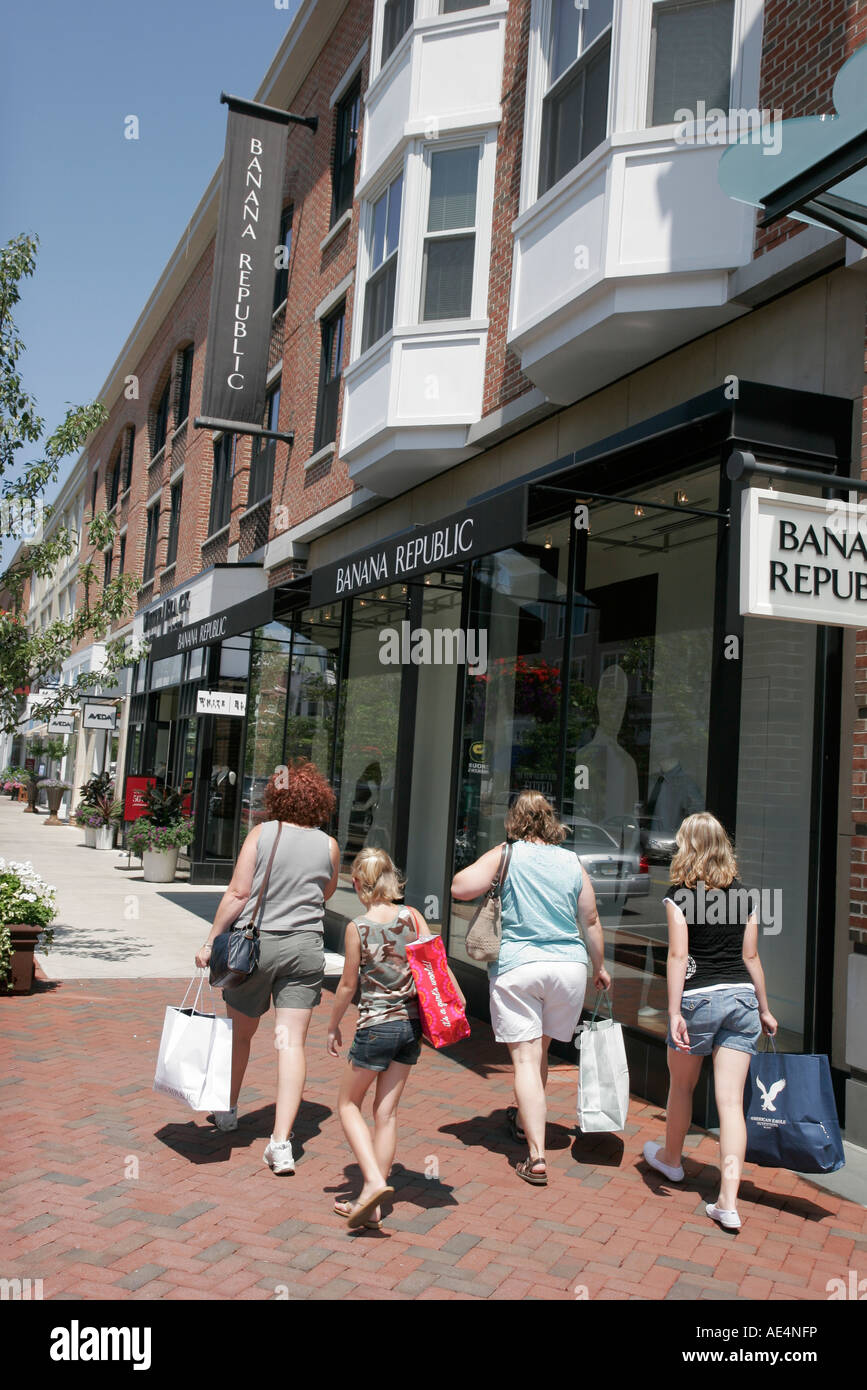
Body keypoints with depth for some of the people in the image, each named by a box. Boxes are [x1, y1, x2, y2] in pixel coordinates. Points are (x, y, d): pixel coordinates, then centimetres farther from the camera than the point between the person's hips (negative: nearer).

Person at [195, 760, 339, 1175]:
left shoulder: (261, 835, -6)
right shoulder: (328, 846, 0)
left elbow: (238, 894, -9)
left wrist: (211, 941, -3)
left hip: (255, 942, -1)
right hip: (305, 948, 1)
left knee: (240, 1032, 19)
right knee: (291, 1042, 0)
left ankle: (227, 1109, 40)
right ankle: (281, 1140, -7)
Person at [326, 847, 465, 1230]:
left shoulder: (357, 928, -12)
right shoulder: (412, 917, -2)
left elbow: (348, 985, -5)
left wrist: (333, 1027, 7)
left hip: (376, 1026, -5)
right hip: (411, 1024, 5)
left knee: (348, 1104, 14)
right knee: (386, 1113, 11)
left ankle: (374, 1180, -5)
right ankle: (371, 1204, 16)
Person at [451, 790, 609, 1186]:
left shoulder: (505, 856, -4)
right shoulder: (572, 863, 6)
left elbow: (460, 888, -12)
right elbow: (591, 922, 11)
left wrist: (486, 870, 8)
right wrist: (599, 967, 25)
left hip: (516, 967, -4)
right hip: (568, 965, 4)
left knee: (525, 1058, -2)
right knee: (540, 1049, 22)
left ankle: (536, 1156, -8)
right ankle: (525, 1119, 42)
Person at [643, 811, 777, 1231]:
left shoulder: (679, 894, -5)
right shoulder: (742, 895, 8)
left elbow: (678, 955, -12)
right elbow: (751, 956, 10)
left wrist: (674, 1012, -13)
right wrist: (764, 1009, 19)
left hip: (699, 998, -3)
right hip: (741, 997, 4)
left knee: (681, 1085, 19)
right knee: (731, 1099, 1)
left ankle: (670, 1157, 41)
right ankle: (728, 1201, -4)